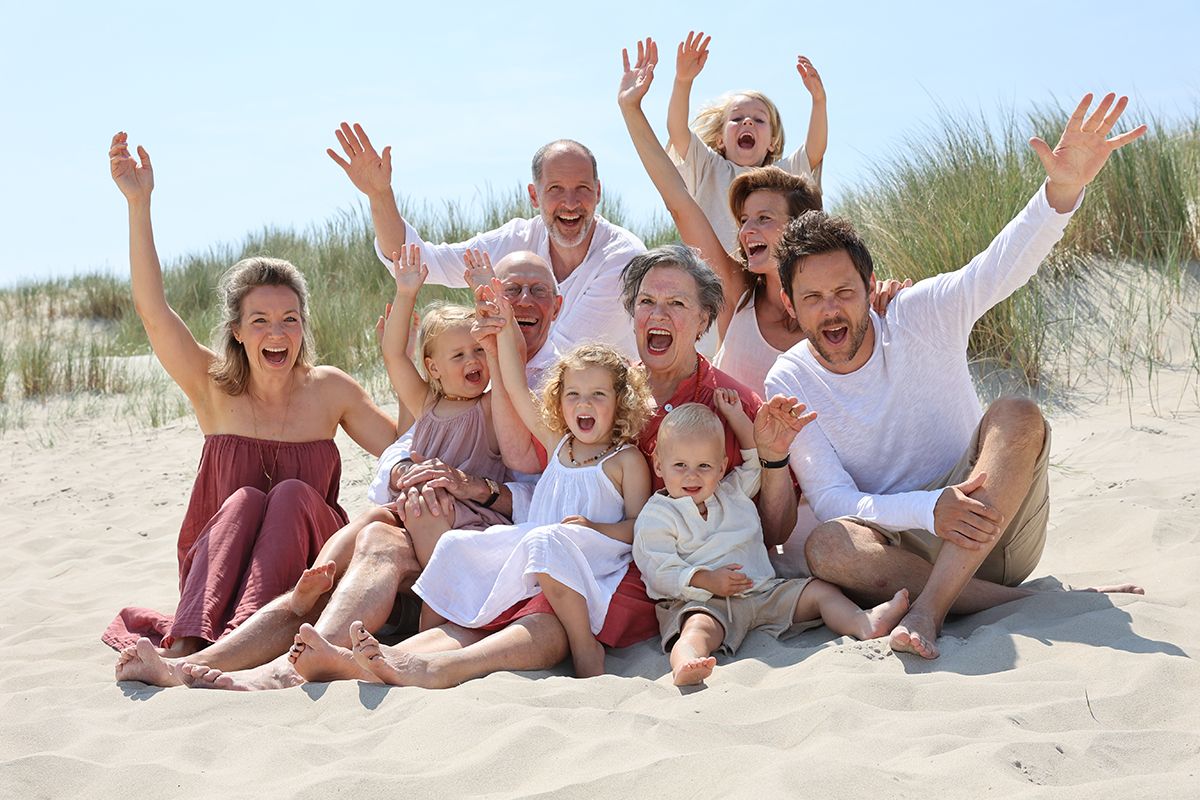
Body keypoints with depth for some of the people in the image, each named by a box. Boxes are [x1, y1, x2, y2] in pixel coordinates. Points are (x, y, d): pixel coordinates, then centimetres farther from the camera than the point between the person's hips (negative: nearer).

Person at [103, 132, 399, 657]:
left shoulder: (329, 389, 2)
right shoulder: (215, 388, -1)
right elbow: (152, 309, -13)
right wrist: (138, 203, -21)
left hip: (302, 571, 0)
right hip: (219, 573, 0)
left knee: (293, 493, -28)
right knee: (244, 499, -29)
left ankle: (233, 644, -46)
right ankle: (185, 644, -46)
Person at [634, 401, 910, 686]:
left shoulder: (731, 492, 20)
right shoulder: (656, 516, 1)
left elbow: (757, 463, 30)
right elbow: (659, 572, -8)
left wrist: (737, 418, 21)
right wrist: (706, 580, -20)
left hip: (761, 592, 7)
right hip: (702, 602, -7)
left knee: (819, 589, -6)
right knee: (699, 626, -41)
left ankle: (866, 624, -27)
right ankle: (684, 665, -73)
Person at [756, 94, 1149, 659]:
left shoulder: (923, 316, -4)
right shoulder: (789, 383, -5)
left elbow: (1003, 266, -21)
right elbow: (833, 501, -12)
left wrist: (1063, 187, -41)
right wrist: (929, 509, -31)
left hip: (995, 537, 1)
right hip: (902, 544, 0)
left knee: (1016, 416, -27)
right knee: (827, 548, -33)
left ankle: (928, 609, -38)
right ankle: (1030, 604, -27)